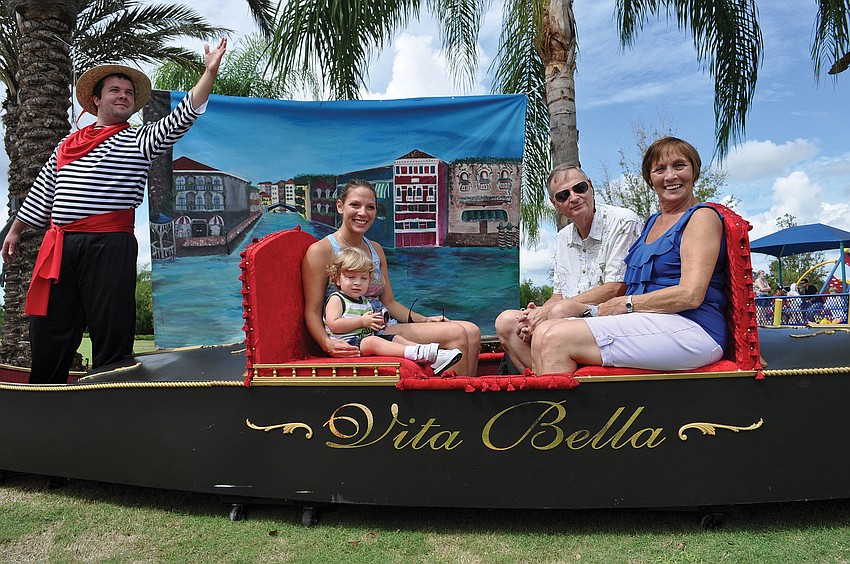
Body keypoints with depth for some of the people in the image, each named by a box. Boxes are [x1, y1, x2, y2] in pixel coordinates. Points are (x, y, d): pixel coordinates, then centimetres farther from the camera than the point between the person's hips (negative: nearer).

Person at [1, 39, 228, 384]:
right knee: (48, 331, 9)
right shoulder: (68, 144, 20)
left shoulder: (140, 141, 6)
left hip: (110, 246, -4)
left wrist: (210, 71, -15)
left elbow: (181, 119, -8)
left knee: (112, 331, -2)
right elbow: (41, 192, 25)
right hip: (58, 245, 5)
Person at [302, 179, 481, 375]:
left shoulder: (376, 250, 16)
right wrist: (327, 343, -27)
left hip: (388, 328, 8)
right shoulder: (320, 251, -5)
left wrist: (424, 320, 4)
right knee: (457, 334, -20)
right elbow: (312, 311, -9)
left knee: (471, 331, -8)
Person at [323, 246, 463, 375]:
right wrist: (362, 321, -16)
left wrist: (378, 324, 5)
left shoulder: (365, 302, 22)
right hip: (347, 342, -9)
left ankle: (433, 356, -19)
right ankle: (418, 353, -50)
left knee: (397, 338, -3)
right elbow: (334, 325, -18)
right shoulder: (336, 299, -4)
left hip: (367, 338, 9)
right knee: (373, 341, -32)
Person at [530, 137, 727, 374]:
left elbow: (691, 295, -13)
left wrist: (626, 303, -7)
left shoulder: (702, 216, 0)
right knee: (544, 331, -13)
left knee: (557, 338, -25)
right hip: (644, 324, 8)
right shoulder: (652, 223, 25)